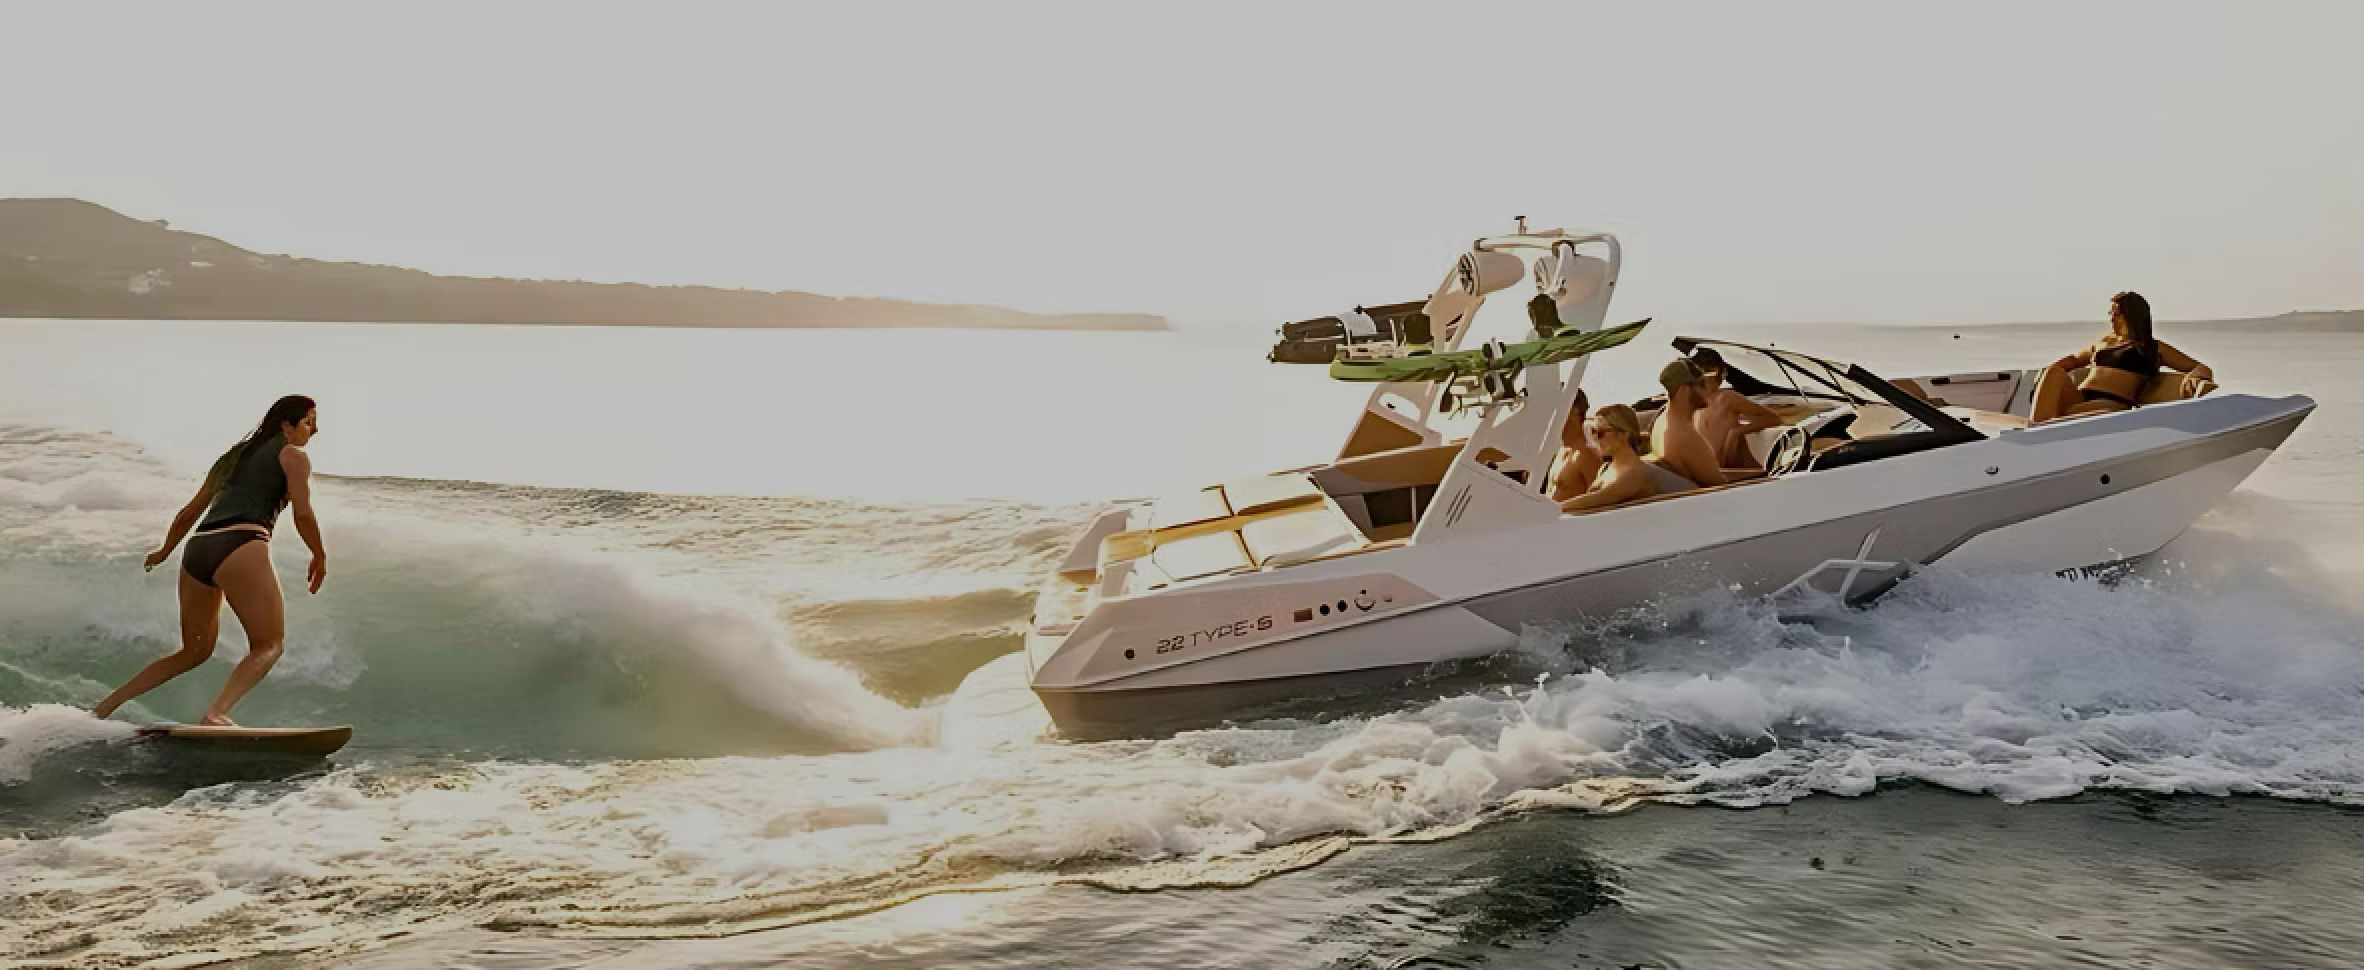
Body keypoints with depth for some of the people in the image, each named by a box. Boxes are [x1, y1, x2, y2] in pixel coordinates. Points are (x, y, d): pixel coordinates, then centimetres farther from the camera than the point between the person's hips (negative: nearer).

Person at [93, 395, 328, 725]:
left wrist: (165, 550, 51)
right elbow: (303, 514, -2)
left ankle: (102, 708, 17)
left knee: (194, 652, 20)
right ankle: (215, 714, -30)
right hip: (240, 547, -8)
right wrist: (320, 558, 12)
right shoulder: (292, 455, 10)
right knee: (268, 646, -6)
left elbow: (189, 512, 36)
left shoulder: (234, 456, 30)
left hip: (197, 550, 8)